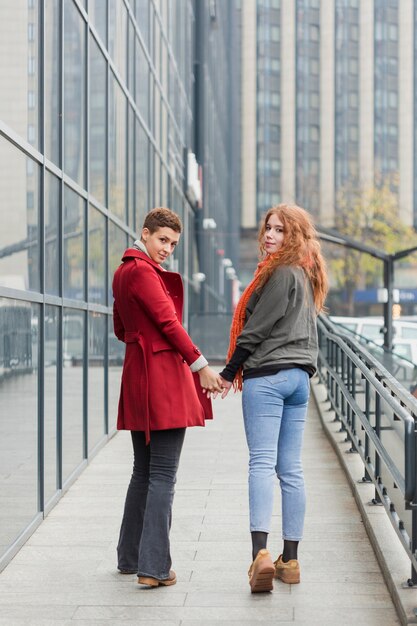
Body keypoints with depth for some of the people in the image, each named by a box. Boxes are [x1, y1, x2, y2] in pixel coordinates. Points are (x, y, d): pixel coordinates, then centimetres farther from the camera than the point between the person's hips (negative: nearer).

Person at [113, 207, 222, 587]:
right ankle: (155, 567, -6)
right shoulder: (143, 271, -11)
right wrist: (201, 365, -17)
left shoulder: (124, 272, 18)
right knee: (163, 476, -7)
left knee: (144, 471, 18)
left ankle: (130, 557, 26)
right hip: (163, 375, -10)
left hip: (138, 376, 10)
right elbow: (168, 322, -17)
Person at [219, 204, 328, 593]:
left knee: (262, 463, -14)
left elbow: (258, 327, -12)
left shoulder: (281, 274, -11)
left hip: (267, 376, -9)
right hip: (299, 375, 9)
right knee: (291, 469, 8)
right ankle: (290, 560, 12)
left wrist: (229, 371, -3)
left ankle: (260, 553, -24)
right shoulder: (306, 276, 18)